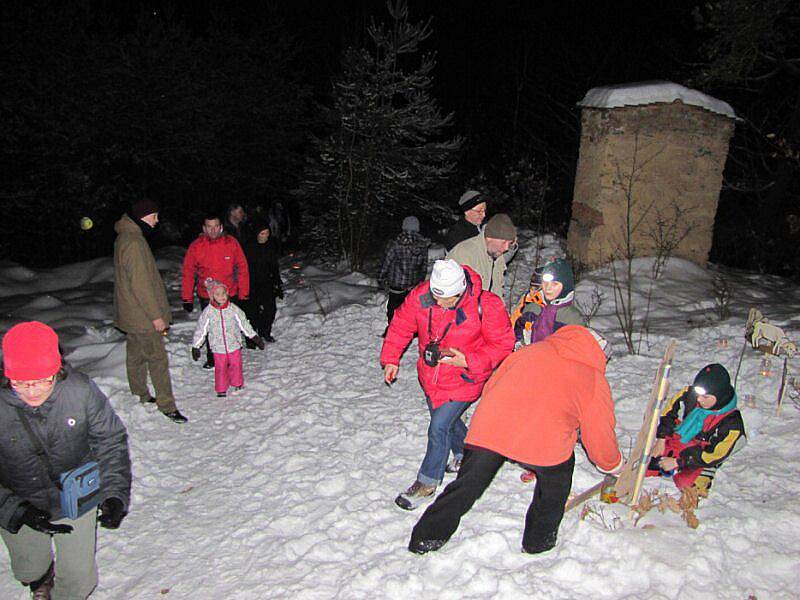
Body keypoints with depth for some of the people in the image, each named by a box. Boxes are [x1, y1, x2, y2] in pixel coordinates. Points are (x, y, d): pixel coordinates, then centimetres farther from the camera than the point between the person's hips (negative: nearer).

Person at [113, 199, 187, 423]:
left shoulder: (126, 238, 12)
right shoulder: (133, 242, -22)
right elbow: (140, 284, -24)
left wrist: (156, 312, 21)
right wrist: (156, 315, -20)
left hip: (131, 314, 10)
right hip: (142, 315, -10)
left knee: (136, 354, 19)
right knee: (157, 358, -4)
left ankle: (140, 395, 33)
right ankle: (167, 405, 3)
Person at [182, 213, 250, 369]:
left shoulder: (231, 243, -8)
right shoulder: (195, 246, -6)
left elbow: (242, 268, -4)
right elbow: (188, 273, -1)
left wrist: (243, 294, -4)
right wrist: (187, 298, -1)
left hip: (230, 295, -1)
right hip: (206, 297, 1)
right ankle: (211, 359, 28)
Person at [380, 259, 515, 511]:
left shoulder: (486, 305, -25)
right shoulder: (420, 296, -16)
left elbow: (502, 344, -13)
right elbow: (400, 325, 0)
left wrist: (468, 361, -24)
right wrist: (390, 359, -3)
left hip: (463, 380, -5)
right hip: (430, 377, 5)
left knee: (439, 428, -5)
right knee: (447, 420, 23)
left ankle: (427, 483, 17)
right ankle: (464, 454, 53)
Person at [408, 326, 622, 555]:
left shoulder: (530, 351, 26)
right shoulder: (595, 380, 19)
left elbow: (491, 385, 26)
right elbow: (600, 432, 22)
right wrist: (612, 465, 42)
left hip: (489, 427, 2)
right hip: (545, 439, -2)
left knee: (466, 485, 19)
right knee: (557, 474, 29)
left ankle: (426, 538, 28)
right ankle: (538, 540, 37)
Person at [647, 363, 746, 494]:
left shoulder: (731, 423, -24)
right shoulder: (689, 395, -13)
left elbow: (714, 455, -20)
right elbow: (669, 413, 5)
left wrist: (677, 462, -21)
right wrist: (661, 439, -3)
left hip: (700, 461, -3)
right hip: (673, 444, 3)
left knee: (690, 486, -26)